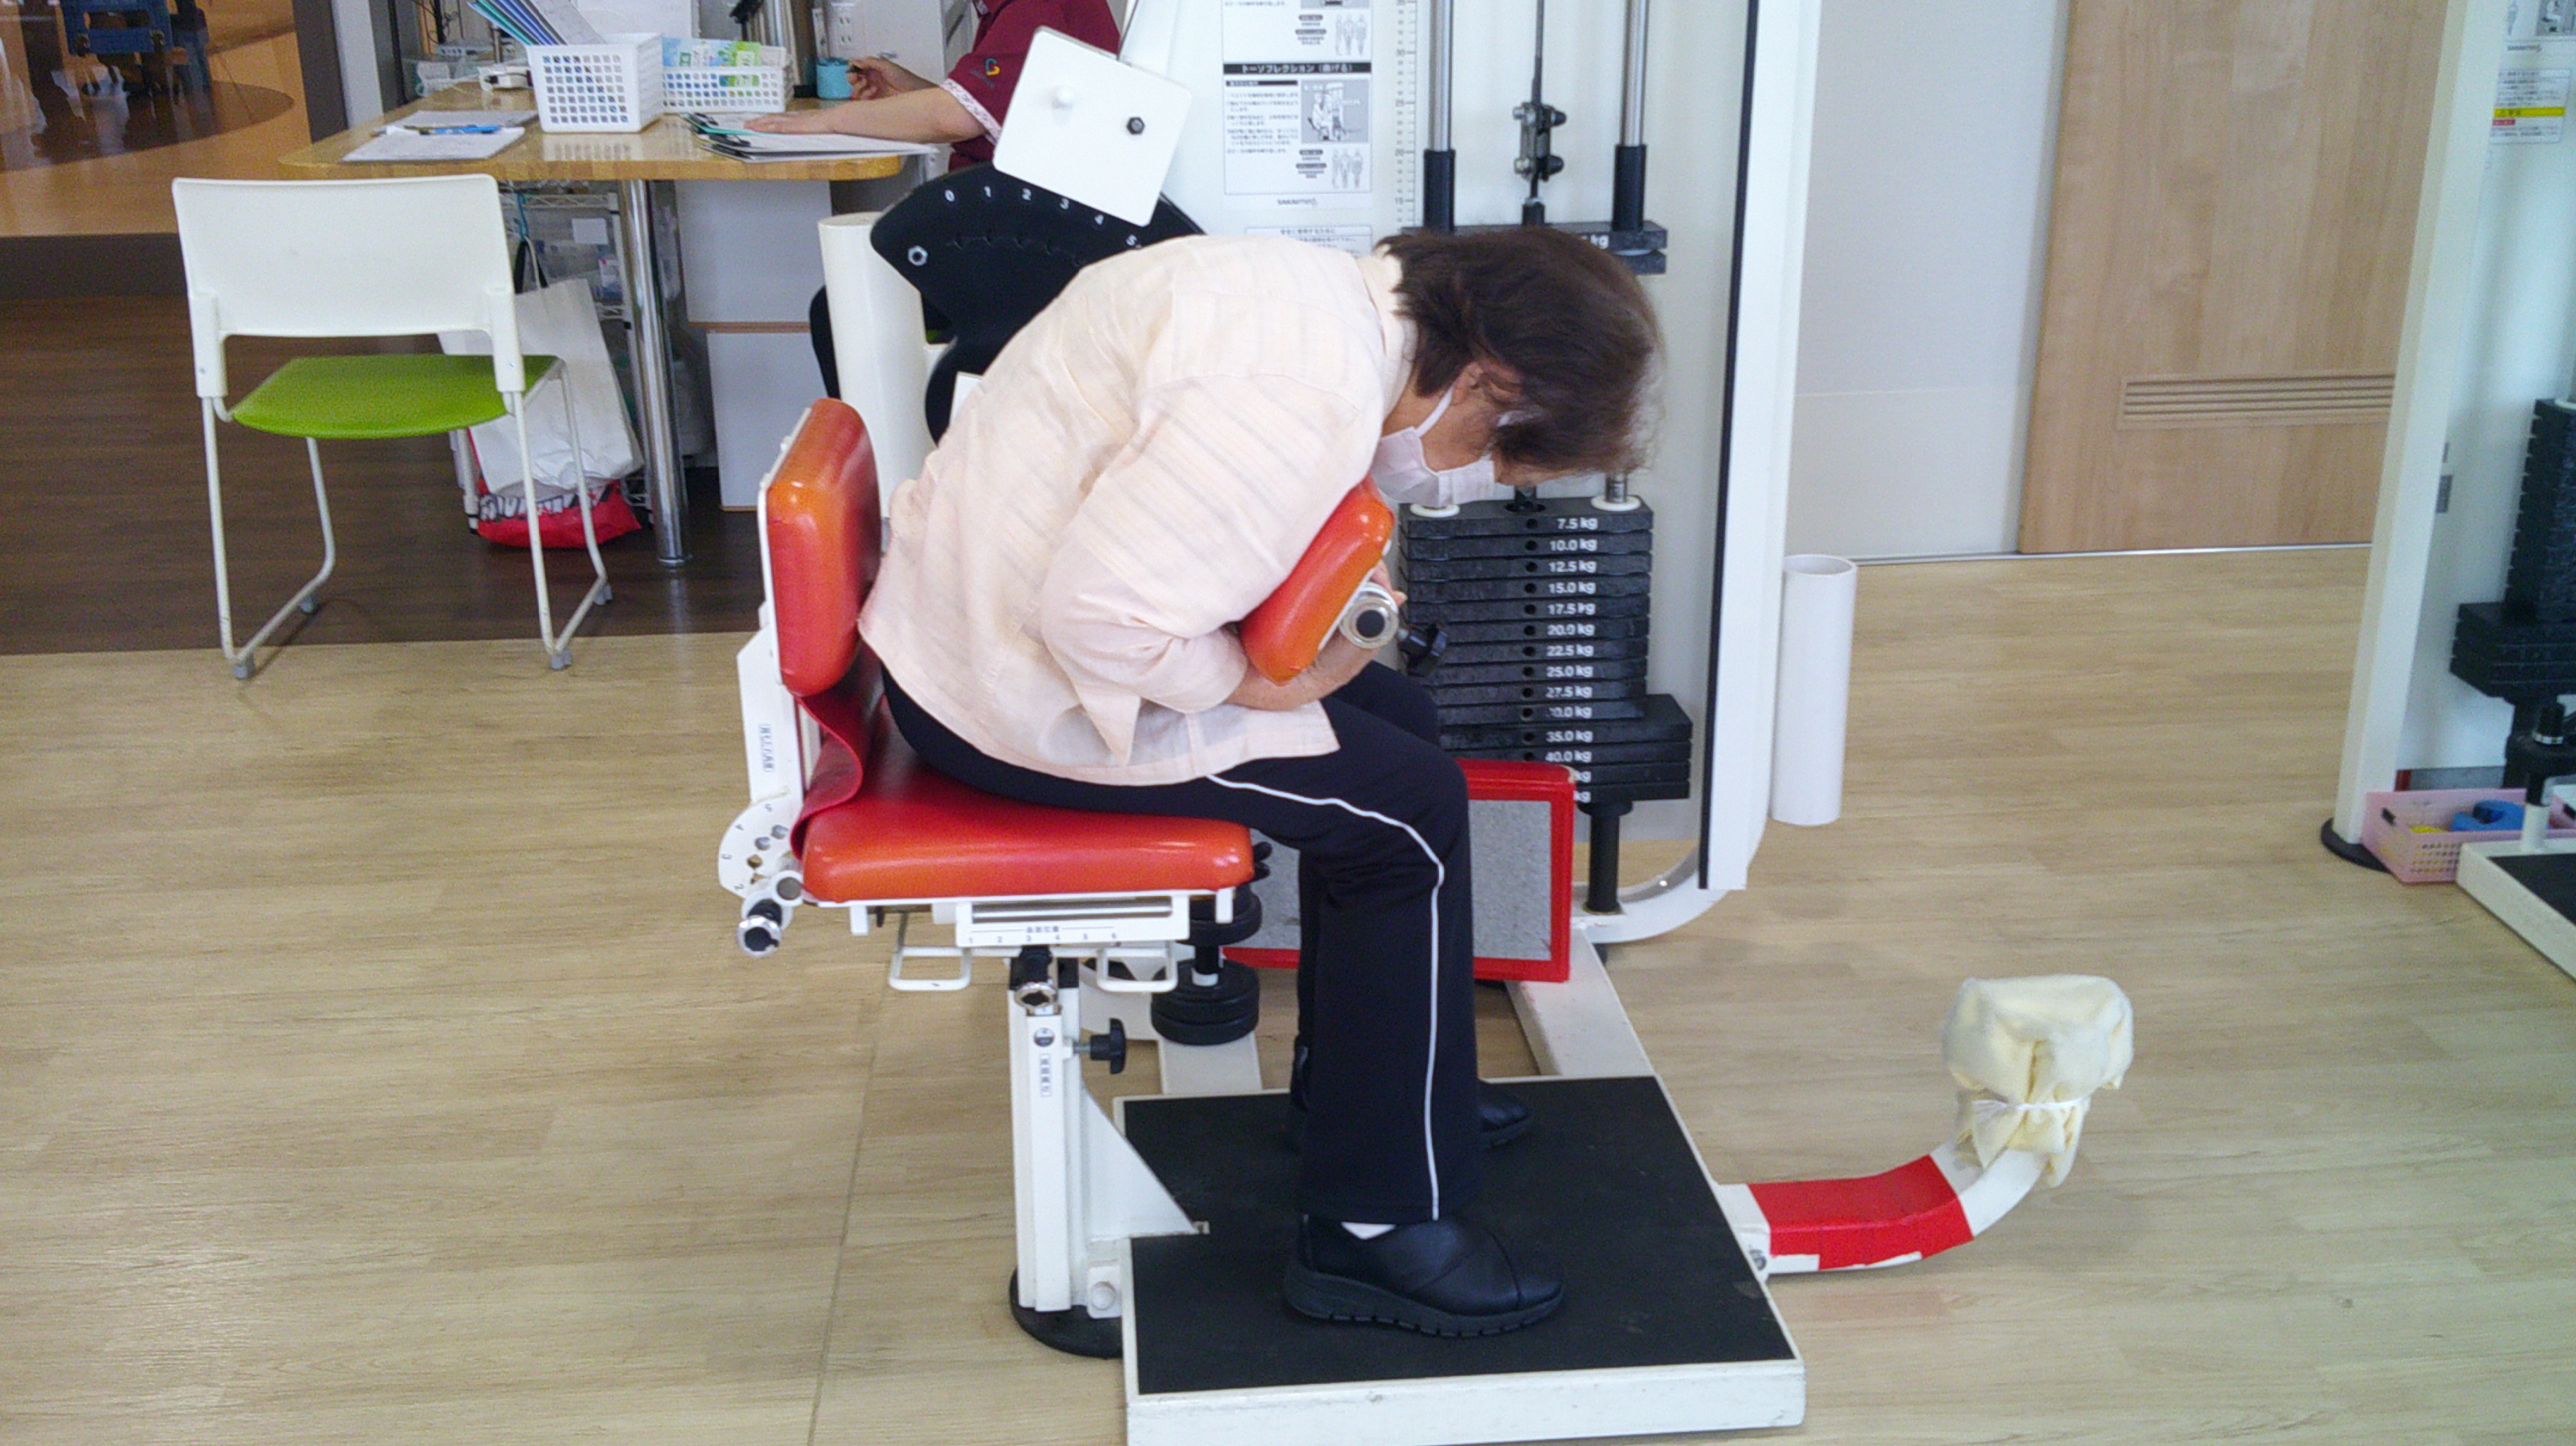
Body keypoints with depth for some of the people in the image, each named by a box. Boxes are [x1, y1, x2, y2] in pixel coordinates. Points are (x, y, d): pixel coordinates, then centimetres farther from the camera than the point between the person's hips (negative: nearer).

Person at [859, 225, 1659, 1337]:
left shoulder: (1329, 292, 3)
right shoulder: (1307, 398, -29)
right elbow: (1100, 615, -32)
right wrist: (1258, 682, -17)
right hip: (1015, 691, -10)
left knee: (1396, 716, 16)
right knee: (1410, 811, -8)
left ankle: (1356, 1073, 32)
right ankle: (1374, 1230, 2)